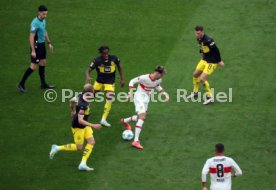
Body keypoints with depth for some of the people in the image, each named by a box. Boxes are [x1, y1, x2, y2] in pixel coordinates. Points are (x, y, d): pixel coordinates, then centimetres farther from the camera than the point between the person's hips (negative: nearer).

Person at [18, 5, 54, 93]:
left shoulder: (43, 20, 4)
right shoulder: (35, 23, -23)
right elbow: (31, 37, -23)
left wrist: (49, 43, 21)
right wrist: (33, 51, -24)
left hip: (42, 44, 9)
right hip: (36, 45, -9)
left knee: (43, 63, 15)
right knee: (34, 66, -4)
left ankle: (43, 84, 26)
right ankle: (21, 84, 5)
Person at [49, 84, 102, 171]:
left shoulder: (81, 96, -7)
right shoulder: (82, 105, -34)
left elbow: (72, 101, 12)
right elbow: (80, 120, -35)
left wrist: (73, 111, 27)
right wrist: (93, 126, -33)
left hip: (85, 125, 9)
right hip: (78, 126, -9)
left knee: (91, 142, 2)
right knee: (79, 147, 5)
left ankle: (83, 164, 4)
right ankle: (57, 148, 18)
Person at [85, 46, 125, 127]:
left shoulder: (113, 58, -16)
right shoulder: (97, 60, -21)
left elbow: (119, 66, 3)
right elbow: (88, 70, -22)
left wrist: (122, 79, 2)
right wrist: (88, 77, -45)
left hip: (110, 83, 0)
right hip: (99, 81, 0)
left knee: (109, 100, -15)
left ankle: (104, 119, -8)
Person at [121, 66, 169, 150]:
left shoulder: (159, 80, -5)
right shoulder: (144, 78, -26)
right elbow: (132, 81, -14)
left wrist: (164, 93, 6)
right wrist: (130, 92, -24)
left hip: (146, 98, 8)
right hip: (139, 96, -8)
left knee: (141, 117, 21)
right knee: (143, 116, -23)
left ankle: (124, 121, 53)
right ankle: (136, 141, -27)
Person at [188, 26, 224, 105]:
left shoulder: (208, 40, -29)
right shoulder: (199, 39, -3)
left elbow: (216, 50, -22)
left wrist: (220, 61, -16)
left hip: (212, 62, -9)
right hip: (204, 59, 9)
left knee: (202, 79, -14)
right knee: (195, 74, 19)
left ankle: (210, 97, 0)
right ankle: (195, 92, 40)